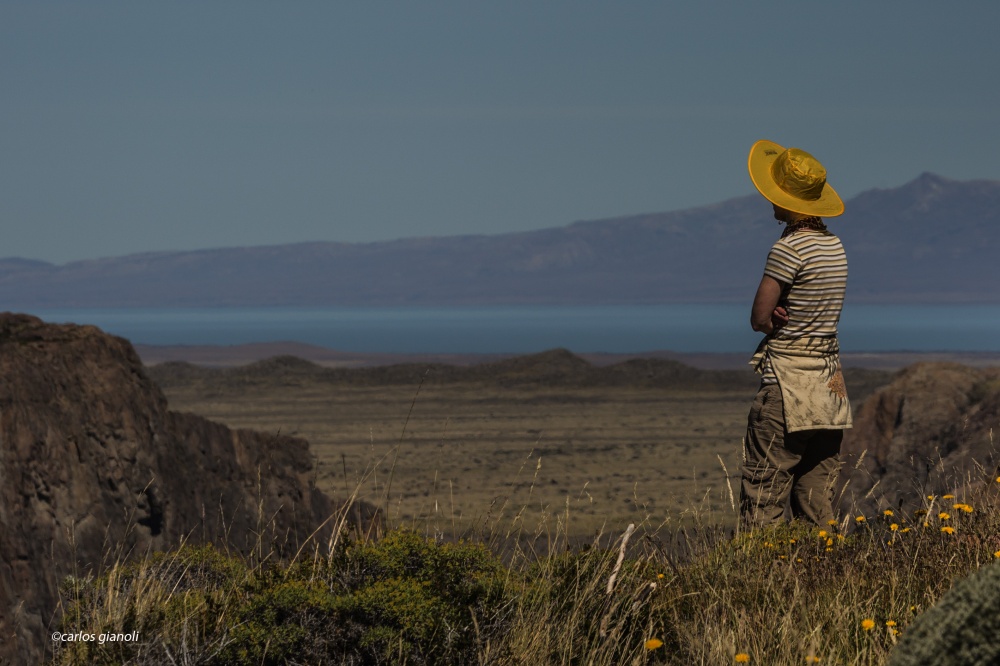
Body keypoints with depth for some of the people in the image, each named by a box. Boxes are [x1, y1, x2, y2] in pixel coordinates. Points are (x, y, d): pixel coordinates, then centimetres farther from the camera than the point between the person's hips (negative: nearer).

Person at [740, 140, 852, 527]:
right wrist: (783, 316, -5)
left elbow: (759, 318, -12)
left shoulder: (790, 248, -14)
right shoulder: (834, 245, 11)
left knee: (763, 500, -6)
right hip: (830, 387, 8)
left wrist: (775, 319, 6)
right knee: (818, 505, 9)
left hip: (789, 385, -8)